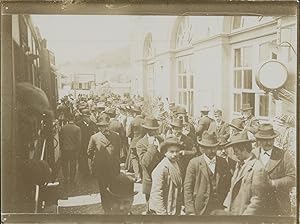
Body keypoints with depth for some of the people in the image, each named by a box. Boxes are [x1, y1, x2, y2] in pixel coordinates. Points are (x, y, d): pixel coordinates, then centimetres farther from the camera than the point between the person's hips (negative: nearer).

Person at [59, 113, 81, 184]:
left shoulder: (63, 128, -7)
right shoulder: (77, 128, -11)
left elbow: (60, 138, 0)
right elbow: (79, 140, -8)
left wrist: (61, 148, 12)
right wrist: (78, 150, 3)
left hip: (64, 149, 1)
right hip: (74, 149, -1)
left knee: (65, 165, 15)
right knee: (73, 165, 10)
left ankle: (66, 179, 21)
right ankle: (72, 180, 15)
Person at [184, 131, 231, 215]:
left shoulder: (222, 162, 7)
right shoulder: (194, 163, -5)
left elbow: (228, 184, 14)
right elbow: (187, 188, -6)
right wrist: (190, 211, -11)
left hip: (219, 208, 3)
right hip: (200, 209, -3)